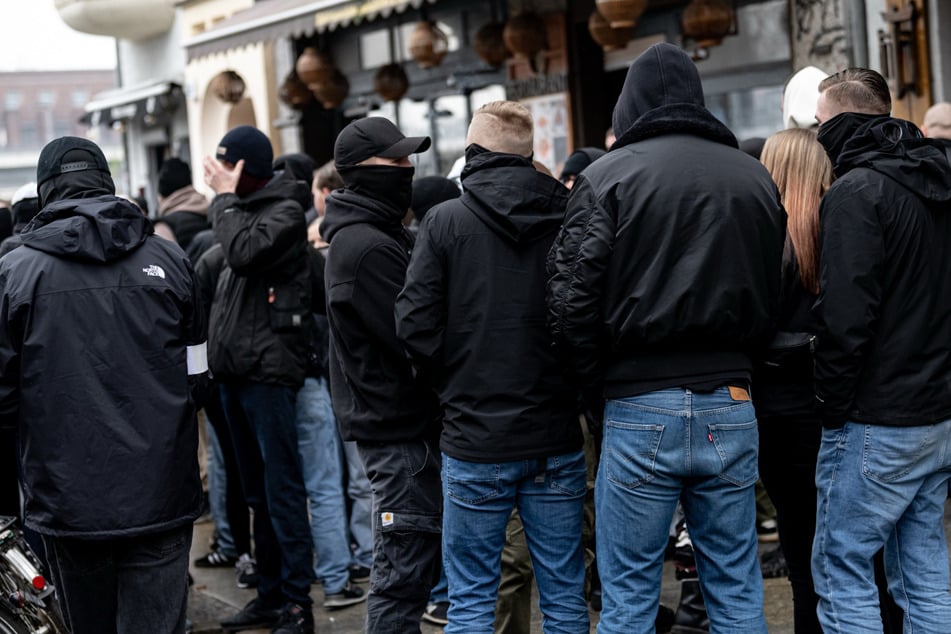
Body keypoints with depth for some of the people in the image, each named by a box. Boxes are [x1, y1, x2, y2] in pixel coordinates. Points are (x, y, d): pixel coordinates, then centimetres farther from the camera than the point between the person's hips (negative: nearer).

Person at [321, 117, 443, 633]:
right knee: (404, 569, -4)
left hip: (397, 420, 10)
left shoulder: (384, 235, 14)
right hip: (400, 427, -10)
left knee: (415, 563, 17)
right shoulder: (368, 247, -17)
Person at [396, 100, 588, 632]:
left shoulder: (446, 220, -6)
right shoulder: (568, 218, -1)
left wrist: (454, 382, 9)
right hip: (556, 438, 2)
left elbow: (416, 326, -9)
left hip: (475, 441, -2)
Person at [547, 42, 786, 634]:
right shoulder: (754, 176, 9)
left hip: (641, 412, -4)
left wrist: (599, 387, 4)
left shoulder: (608, 176, -4)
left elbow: (573, 301, -8)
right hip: (730, 406, 4)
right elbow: (771, 296, 15)